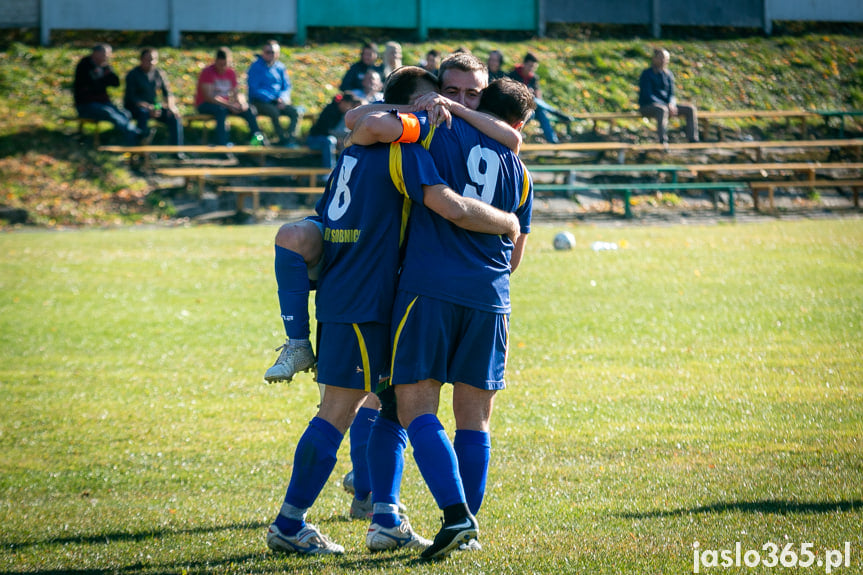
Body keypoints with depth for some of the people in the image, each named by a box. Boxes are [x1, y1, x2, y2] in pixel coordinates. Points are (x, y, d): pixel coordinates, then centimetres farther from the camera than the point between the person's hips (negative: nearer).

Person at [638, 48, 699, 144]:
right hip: (648, 106, -7)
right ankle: (662, 141, -49)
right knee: (662, 110, -41)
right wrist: (665, 105, -23)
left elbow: (671, 94, 8)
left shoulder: (668, 74, 11)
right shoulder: (647, 74, -7)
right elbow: (648, 95, -15)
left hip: (665, 104, 7)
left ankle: (693, 140, -15)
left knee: (690, 108, -10)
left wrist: (671, 104, -16)